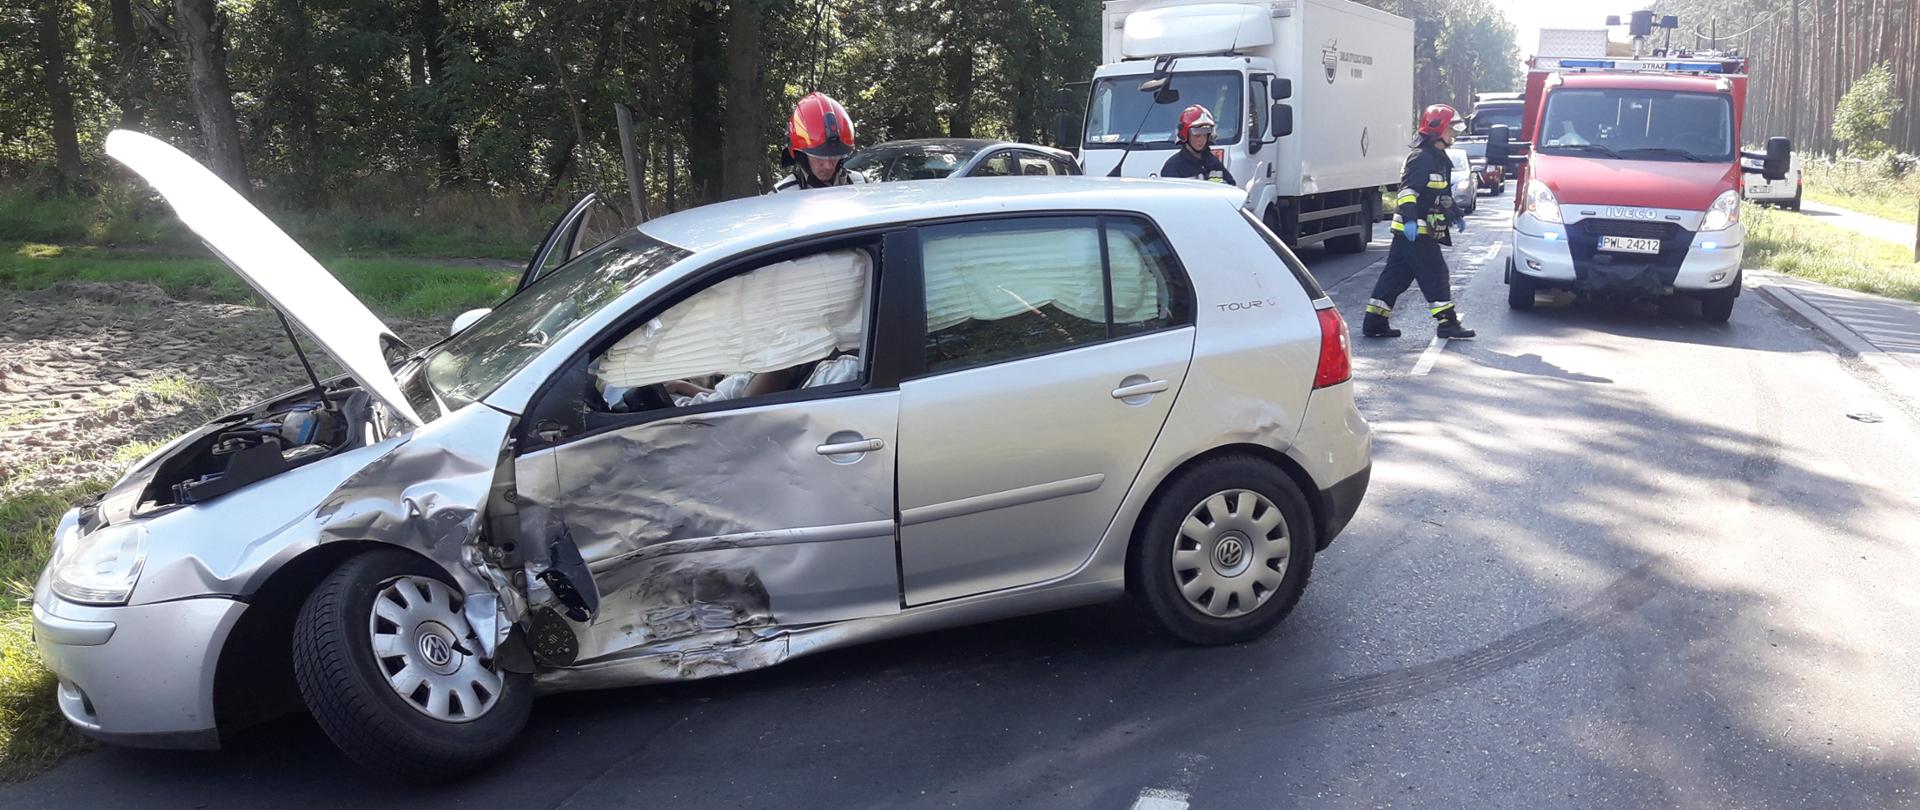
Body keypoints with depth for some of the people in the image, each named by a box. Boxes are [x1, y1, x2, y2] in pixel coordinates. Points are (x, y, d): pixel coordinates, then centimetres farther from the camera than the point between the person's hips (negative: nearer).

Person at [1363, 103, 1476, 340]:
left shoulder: (1440, 159, 20)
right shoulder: (1421, 158, -13)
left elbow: (1442, 195, 33)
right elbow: (1408, 190, -24)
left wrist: (1454, 216, 36)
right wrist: (1409, 219, -35)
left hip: (1422, 230, 10)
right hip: (1414, 231, -10)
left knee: (1396, 274, 8)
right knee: (1435, 274, -5)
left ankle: (1374, 322, 10)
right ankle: (1447, 323, 0)